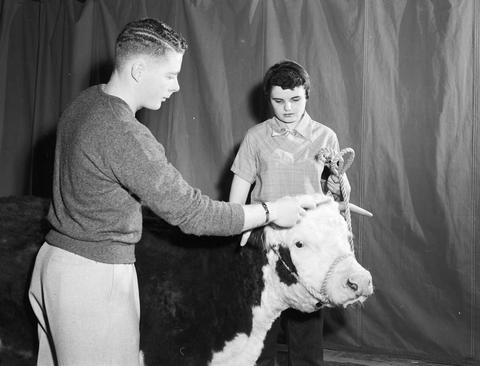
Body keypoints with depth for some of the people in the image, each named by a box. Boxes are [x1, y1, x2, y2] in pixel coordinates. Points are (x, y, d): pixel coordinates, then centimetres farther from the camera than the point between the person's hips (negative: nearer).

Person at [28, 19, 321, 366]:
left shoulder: (85, 102, 4)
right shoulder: (124, 134, -25)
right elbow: (190, 212, -23)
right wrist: (271, 211, -12)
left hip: (54, 257, 10)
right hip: (95, 275, -9)